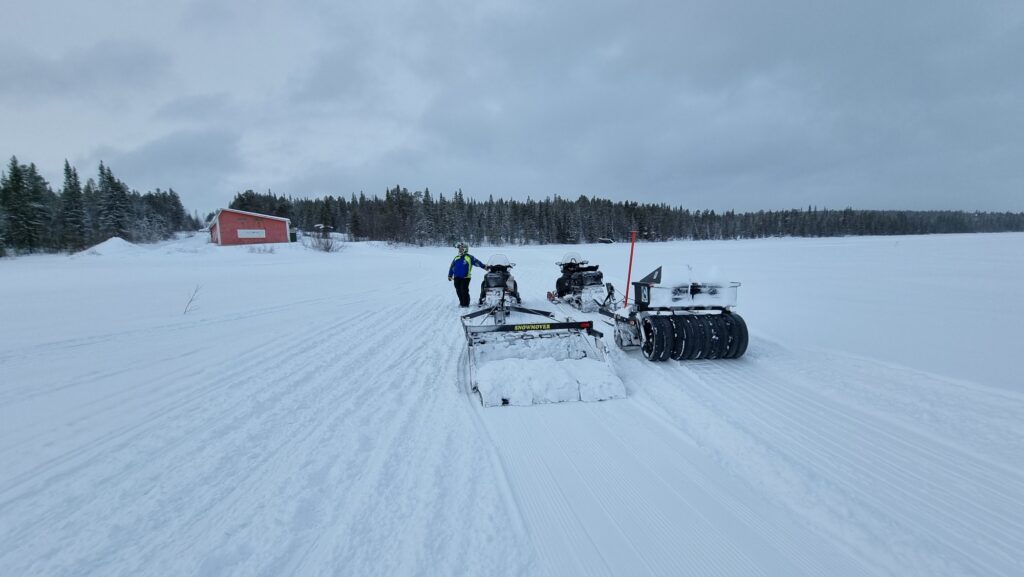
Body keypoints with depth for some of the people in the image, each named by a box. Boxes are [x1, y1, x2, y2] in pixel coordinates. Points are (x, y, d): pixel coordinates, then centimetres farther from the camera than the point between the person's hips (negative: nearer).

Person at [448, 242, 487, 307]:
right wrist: (450, 275, 18)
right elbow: (452, 267, 21)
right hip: (456, 278, 6)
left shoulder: (469, 257, -2)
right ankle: (461, 302, 22)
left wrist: (484, 267, -25)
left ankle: (465, 304, 2)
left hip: (465, 277, -6)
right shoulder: (456, 258, 15)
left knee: (464, 291, -9)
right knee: (458, 291, 8)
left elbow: (477, 262, -12)